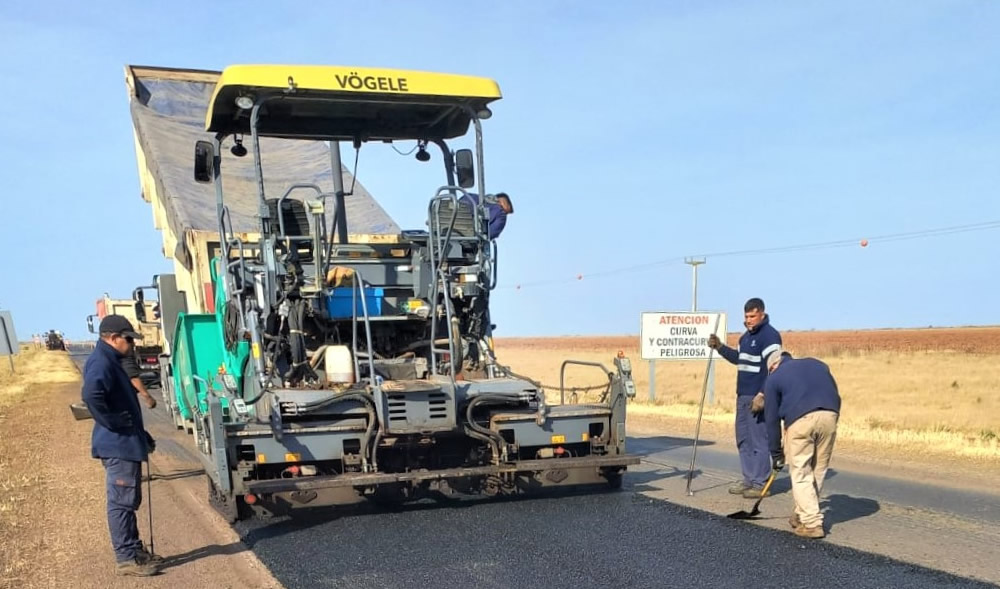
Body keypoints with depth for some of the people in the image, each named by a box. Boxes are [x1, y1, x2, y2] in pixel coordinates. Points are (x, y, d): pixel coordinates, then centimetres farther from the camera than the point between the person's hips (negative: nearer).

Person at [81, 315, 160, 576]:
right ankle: (126, 558, 1)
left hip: (127, 444, 10)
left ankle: (135, 551, 24)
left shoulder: (111, 362, 17)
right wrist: (114, 424, -24)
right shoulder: (101, 363, -16)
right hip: (118, 445, -10)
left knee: (128, 501, 16)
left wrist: (143, 436, 22)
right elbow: (91, 396, -35)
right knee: (121, 502, -5)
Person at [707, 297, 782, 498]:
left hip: (758, 398, -10)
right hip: (743, 396, 10)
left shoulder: (770, 335, -13)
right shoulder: (747, 336, 17)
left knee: (758, 440, -6)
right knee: (743, 440, 13)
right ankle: (749, 480, 21)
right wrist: (720, 347, 15)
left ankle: (760, 483, 1)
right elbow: (739, 359, 30)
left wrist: (762, 395, -25)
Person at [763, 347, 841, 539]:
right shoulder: (817, 364, 30)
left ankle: (811, 523, 1)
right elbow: (835, 395, 24)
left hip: (800, 419, -4)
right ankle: (804, 514, 27)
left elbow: (772, 418, 17)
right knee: (818, 471, 16)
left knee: (800, 472, 5)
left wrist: (776, 453, 23)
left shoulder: (774, 378, 19)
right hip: (829, 415, 4)